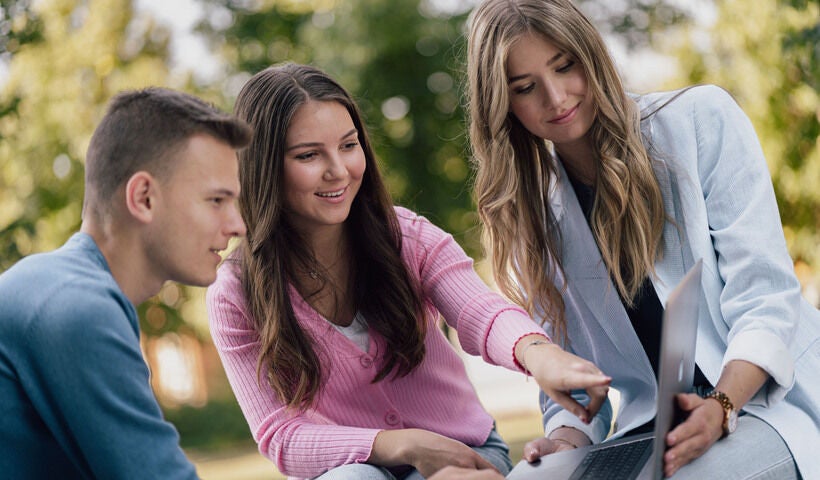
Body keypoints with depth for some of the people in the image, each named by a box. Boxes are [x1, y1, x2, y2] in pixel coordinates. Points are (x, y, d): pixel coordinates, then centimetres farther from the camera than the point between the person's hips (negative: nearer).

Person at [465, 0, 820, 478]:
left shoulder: (702, 120, -4)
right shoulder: (531, 208, 8)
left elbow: (763, 295, -9)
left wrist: (721, 407, -26)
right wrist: (569, 432, -15)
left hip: (771, 398, -3)